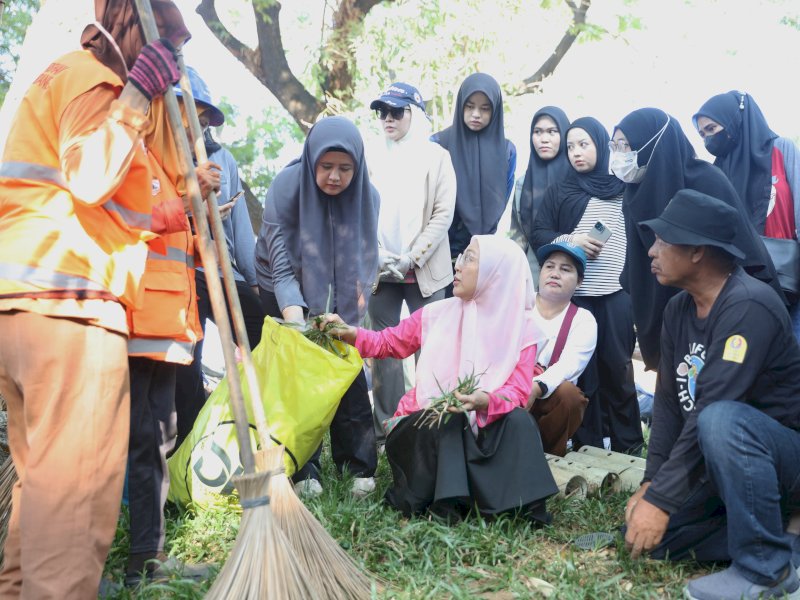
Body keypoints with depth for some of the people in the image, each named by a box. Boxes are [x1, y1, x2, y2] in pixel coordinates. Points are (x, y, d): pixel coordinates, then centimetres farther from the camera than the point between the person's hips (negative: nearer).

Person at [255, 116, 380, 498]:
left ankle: (358, 465, 6)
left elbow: (364, 263, -10)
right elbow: (282, 268, -28)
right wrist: (297, 323, -42)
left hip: (337, 298, 2)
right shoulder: (286, 187, -26)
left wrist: (345, 316, -21)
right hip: (285, 293, -2)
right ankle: (302, 469, 6)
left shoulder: (366, 195, -17)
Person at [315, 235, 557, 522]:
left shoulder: (522, 326, -3)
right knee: (445, 422, -32)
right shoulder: (438, 313, 1)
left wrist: (485, 400, -33)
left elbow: (519, 391, -12)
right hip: (425, 427, 0)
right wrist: (350, 333, -8)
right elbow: (387, 342, 10)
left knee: (519, 420, -27)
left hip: (484, 429, 0)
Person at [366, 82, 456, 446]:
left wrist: (410, 260, -10)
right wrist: (378, 258, -7)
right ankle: (387, 428, 10)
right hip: (380, 273, 2)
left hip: (424, 272, -2)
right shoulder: (372, 158, 10)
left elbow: (443, 214, -2)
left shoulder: (436, 156, 4)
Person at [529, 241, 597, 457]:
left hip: (548, 398, 0)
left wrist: (536, 388, -36)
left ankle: (547, 456, -8)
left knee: (569, 393, -32)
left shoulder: (583, 320, 1)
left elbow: (568, 366, -16)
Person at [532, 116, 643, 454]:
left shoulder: (624, 189, 10)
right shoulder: (558, 192, 12)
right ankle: (587, 446, 12)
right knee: (581, 371, 2)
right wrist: (569, 240, -12)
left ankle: (628, 445, 16)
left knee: (619, 369, 4)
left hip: (617, 295, 0)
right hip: (574, 296, 1)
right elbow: (538, 235, 7)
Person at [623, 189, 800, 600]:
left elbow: (712, 409, -31)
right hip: (718, 462, 8)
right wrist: (651, 485, -9)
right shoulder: (678, 309, 2)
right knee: (645, 533, -4)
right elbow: (668, 401, 1)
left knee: (721, 420, -39)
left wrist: (661, 499, -31)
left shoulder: (748, 306, -26)